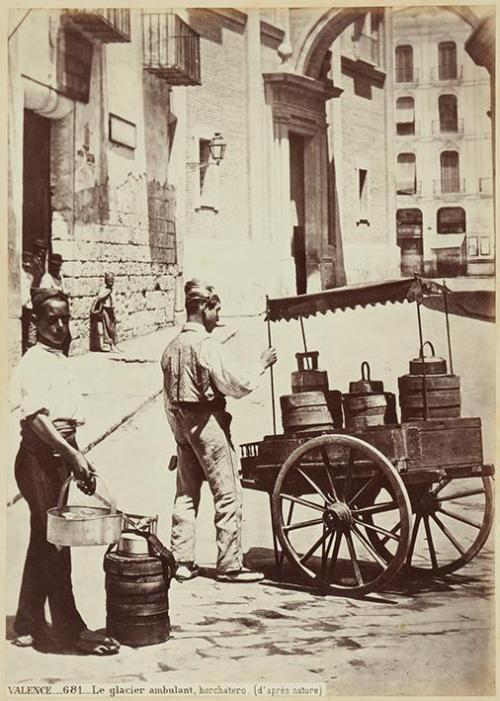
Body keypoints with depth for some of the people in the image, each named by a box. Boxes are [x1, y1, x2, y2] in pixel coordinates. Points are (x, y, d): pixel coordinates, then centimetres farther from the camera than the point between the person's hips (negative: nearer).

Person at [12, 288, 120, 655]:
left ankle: (29, 625, 23)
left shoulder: (60, 360, 17)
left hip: (60, 456, 9)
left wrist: (79, 459, 15)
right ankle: (70, 628, 0)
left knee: (44, 542, 14)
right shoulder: (35, 361, -11)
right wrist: (73, 454, -25)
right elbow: (35, 417, -22)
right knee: (54, 540, -5)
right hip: (39, 457, -9)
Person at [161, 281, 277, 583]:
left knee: (186, 493, 12)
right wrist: (261, 365, -2)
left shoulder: (172, 347, 11)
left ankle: (182, 561, 16)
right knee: (228, 493, -2)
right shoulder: (208, 346, -15)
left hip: (181, 422, 9)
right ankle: (230, 564, 0)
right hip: (207, 422, -8)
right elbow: (239, 385, -17)